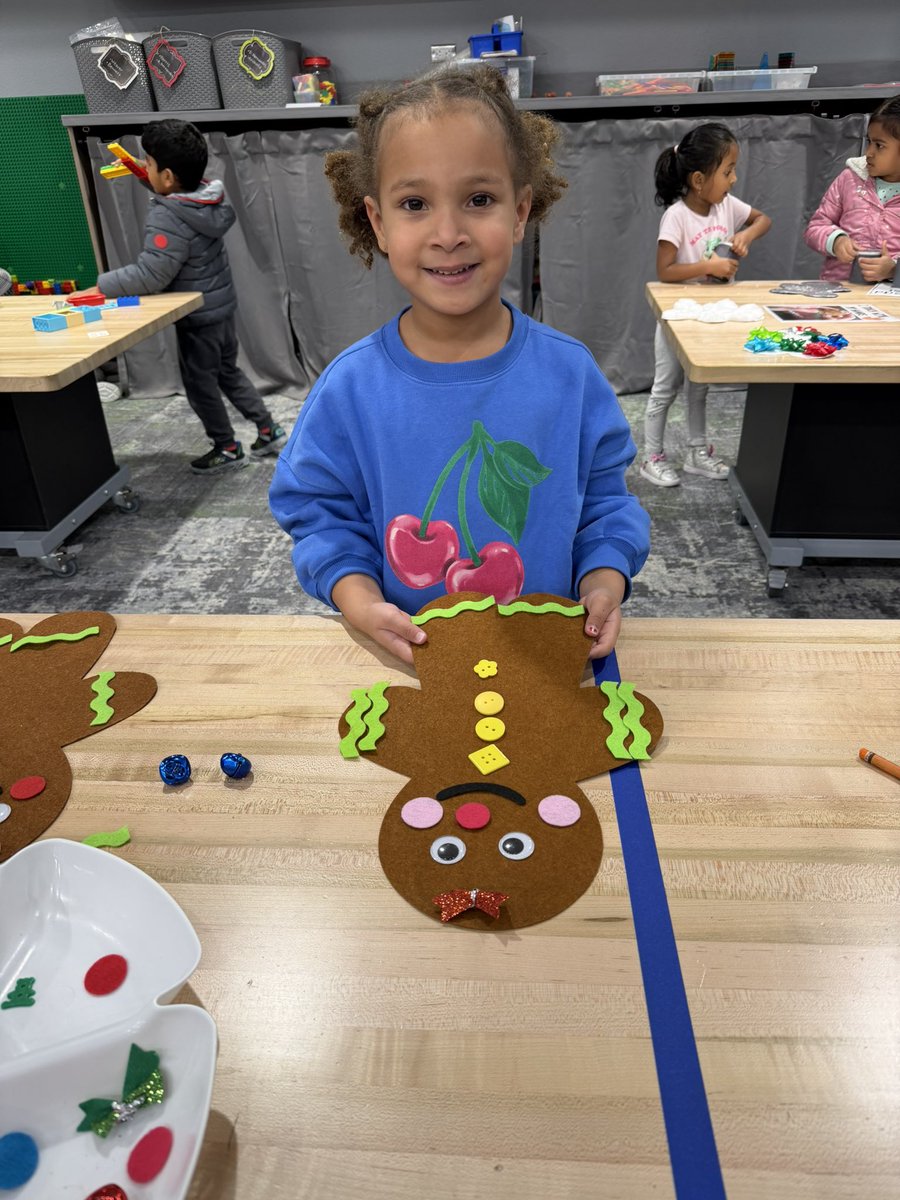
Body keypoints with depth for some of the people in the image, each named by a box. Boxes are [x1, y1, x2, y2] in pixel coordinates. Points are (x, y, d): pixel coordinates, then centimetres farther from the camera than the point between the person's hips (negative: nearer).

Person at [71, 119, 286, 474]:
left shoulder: (166, 217, -26)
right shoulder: (208, 197, -1)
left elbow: (149, 275, -28)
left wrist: (97, 288, -22)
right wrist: (152, 184, 12)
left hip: (197, 315, -8)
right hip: (221, 304, 8)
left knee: (200, 383, 8)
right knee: (228, 372, 22)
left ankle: (227, 448, 19)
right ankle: (269, 430, 26)